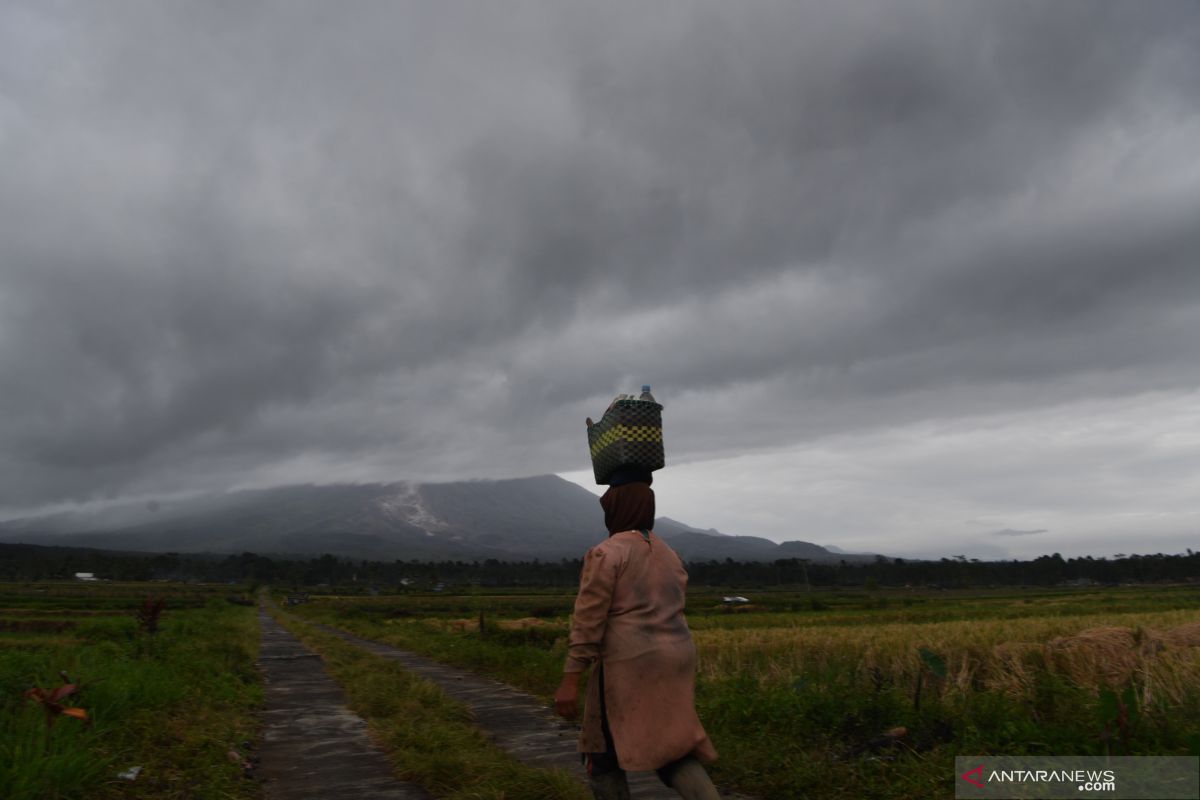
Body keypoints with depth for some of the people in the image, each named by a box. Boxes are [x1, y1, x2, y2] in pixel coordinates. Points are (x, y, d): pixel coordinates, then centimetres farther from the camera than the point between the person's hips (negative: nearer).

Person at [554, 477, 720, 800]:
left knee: (603, 757, 11)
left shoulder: (606, 553, -10)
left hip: (627, 667, -7)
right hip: (670, 663, 7)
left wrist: (569, 680, -14)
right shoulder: (668, 556, 13)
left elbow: (588, 620, -15)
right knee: (672, 756, 12)